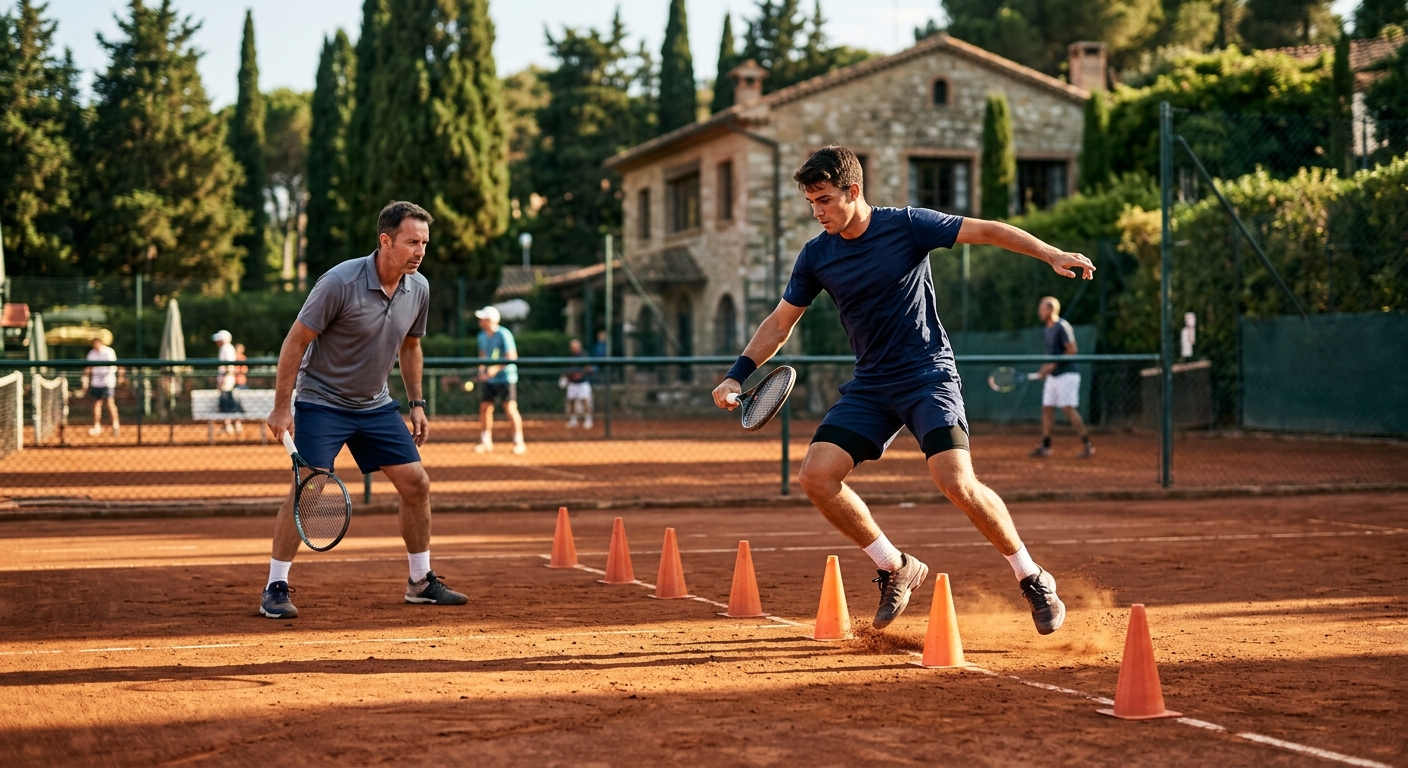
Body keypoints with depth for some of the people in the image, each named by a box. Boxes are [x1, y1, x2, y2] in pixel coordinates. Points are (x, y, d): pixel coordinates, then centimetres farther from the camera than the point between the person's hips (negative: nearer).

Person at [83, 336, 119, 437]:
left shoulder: (109, 352, -3)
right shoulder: (91, 353, 11)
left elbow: (113, 366, -6)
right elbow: (89, 368, 17)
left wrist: (109, 375, -21)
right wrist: (86, 379, 11)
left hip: (107, 382, -5)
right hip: (95, 382, 5)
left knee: (110, 402, -11)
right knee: (96, 403, 3)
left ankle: (115, 425, -7)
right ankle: (97, 427, 8)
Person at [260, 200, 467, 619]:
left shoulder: (419, 289, -3)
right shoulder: (340, 282, -23)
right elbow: (295, 341, -17)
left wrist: (416, 403, 12)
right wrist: (282, 407, -18)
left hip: (376, 405, 6)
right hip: (322, 402, -6)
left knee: (416, 483, 2)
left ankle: (421, 581, 17)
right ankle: (275, 589, -6)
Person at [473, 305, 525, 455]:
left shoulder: (504, 335, -16)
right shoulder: (482, 336, 6)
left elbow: (512, 357, -18)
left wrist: (496, 368, -27)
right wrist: (482, 369, 2)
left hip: (505, 376, -7)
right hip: (489, 379, 7)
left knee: (510, 408, -11)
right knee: (484, 408, 5)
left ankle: (519, 442, -3)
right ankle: (486, 441, 17)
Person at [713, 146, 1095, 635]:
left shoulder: (907, 225, -10)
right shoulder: (816, 256, 1)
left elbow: (987, 231, -9)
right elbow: (780, 322, 11)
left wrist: (1052, 255, -20)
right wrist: (737, 375, 1)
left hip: (929, 375, -5)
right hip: (870, 387, 5)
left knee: (956, 482, -22)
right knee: (816, 475, -11)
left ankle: (1032, 580, -2)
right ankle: (896, 569, 7)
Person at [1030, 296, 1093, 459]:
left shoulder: (1062, 327, -12)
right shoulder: (1045, 330, 15)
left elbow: (1071, 350, -16)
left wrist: (1053, 365, -19)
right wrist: (1045, 368, 7)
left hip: (1066, 374, -9)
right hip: (1052, 376, 9)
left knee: (1068, 409, -13)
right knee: (1047, 408, 6)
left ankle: (1087, 445, -8)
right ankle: (1045, 446, 10)